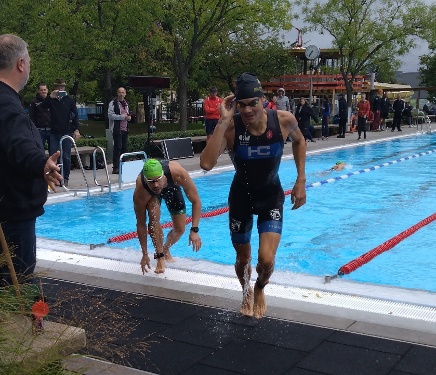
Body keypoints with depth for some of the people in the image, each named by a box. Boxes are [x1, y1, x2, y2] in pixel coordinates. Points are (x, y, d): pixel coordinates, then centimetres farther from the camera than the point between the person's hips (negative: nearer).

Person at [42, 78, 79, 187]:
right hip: (54, 132, 1)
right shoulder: (51, 100, 7)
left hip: (67, 132, -1)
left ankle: (65, 178, 9)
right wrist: (50, 96, -21)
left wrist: (76, 130, -8)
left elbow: (75, 115, 1)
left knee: (66, 156, 1)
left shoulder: (70, 100, 4)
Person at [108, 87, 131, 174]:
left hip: (125, 129, 7)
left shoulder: (125, 103, 19)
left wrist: (129, 117, 8)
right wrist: (122, 116, -18)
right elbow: (110, 115, -16)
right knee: (117, 147, -9)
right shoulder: (113, 103, -6)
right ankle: (115, 167, -6)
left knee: (124, 148, 9)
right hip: (117, 129, -7)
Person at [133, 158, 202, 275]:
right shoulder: (140, 192, -41)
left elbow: (196, 201, -35)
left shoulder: (178, 173, -46)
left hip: (171, 187, 2)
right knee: (154, 217, -30)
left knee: (180, 229, -2)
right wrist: (145, 255, -26)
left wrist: (194, 230, -43)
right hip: (150, 194, -1)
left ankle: (165, 249, 30)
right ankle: (160, 257, -12)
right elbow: (141, 224, -29)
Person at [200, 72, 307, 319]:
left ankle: (260, 289, 23)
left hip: (271, 195, 0)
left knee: (266, 260, -14)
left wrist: (301, 181, -2)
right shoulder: (231, 127, -25)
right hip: (241, 195, 0)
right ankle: (247, 293, 49)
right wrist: (223, 122, -40)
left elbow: (299, 141, 4)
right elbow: (206, 164, -40)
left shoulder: (284, 121, -21)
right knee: (243, 259, 14)